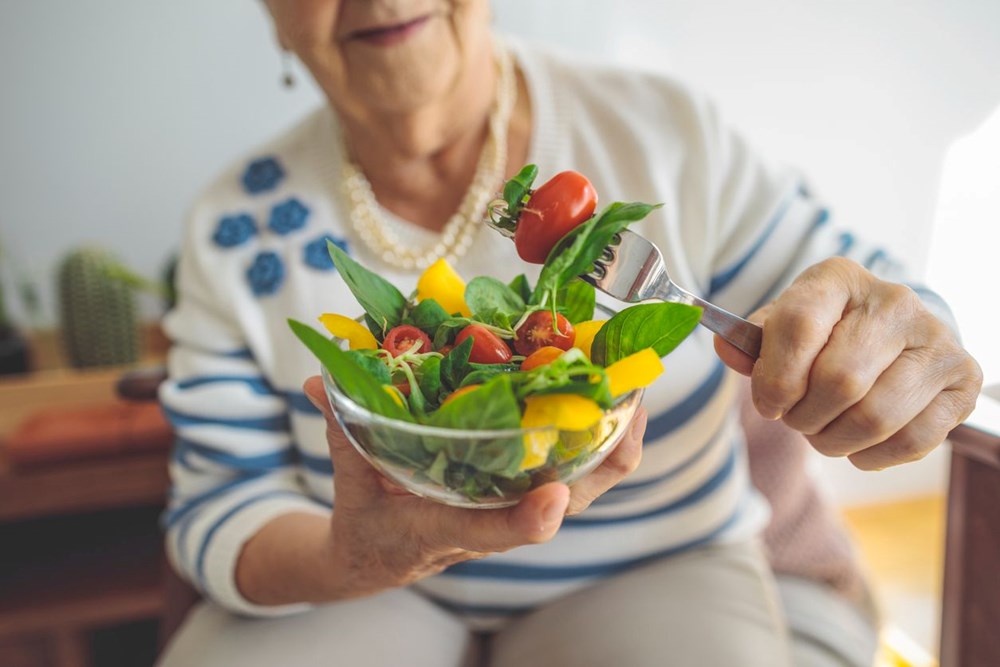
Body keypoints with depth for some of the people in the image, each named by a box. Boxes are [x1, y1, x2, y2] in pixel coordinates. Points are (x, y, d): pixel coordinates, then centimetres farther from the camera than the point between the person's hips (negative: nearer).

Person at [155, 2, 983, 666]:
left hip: (653, 573, 1)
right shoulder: (237, 228, -8)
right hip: (368, 591, 1)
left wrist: (900, 364, -29)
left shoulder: (666, 133, -11)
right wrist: (350, 561, -30)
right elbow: (217, 509, -7)